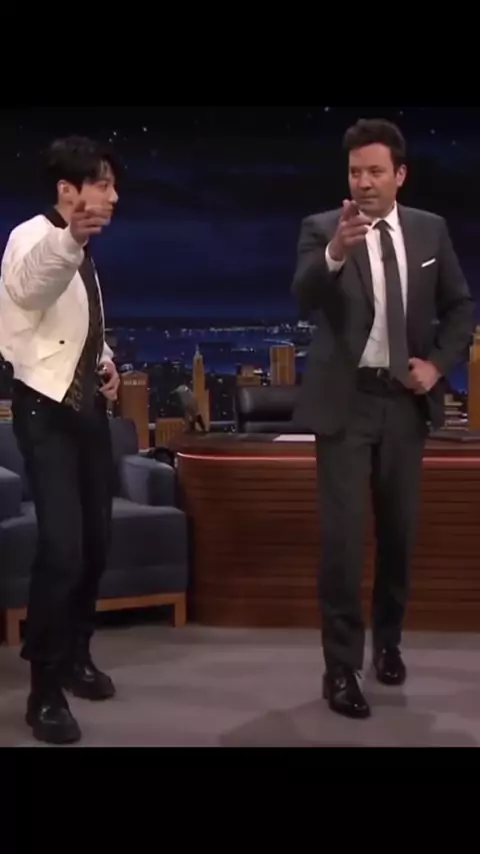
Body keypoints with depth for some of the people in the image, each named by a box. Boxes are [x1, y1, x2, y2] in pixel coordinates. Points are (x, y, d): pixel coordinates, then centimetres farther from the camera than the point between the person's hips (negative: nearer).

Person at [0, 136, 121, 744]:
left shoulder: (79, 253, 13)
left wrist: (107, 362, 9)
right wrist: (71, 236, -59)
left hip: (88, 407, 9)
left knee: (94, 542, 13)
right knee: (61, 548, -16)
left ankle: (76, 657, 31)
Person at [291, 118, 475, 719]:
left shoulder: (430, 230, 5)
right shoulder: (322, 229, -6)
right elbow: (304, 301, -23)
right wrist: (336, 252, -41)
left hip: (405, 400, 4)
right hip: (345, 401, -3)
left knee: (399, 530, 14)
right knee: (342, 534, -7)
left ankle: (388, 640, 35)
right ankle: (341, 667, 4)